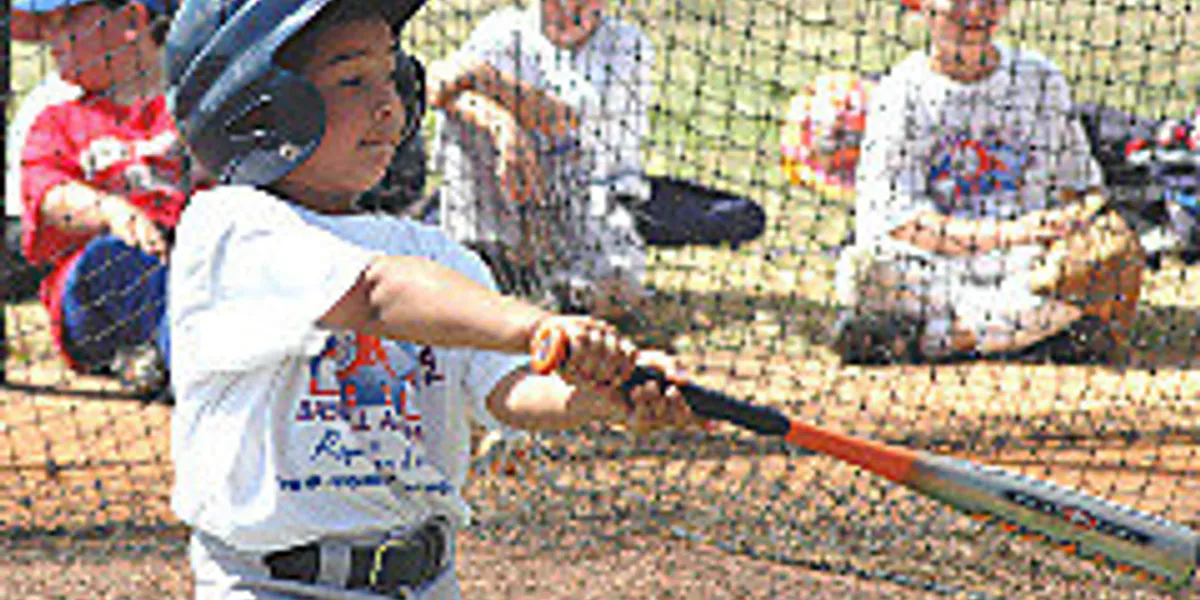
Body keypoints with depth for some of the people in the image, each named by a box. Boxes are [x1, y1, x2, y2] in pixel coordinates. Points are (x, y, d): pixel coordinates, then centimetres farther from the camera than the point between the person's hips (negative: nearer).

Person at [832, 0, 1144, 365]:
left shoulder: (1041, 81, 10)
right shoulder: (899, 95, -1)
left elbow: (1085, 186, 15)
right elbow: (898, 221, -11)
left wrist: (1087, 212, -11)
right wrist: (1003, 234, -22)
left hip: (1021, 272, 3)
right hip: (928, 274, -3)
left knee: (1123, 271, -29)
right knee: (860, 268, -34)